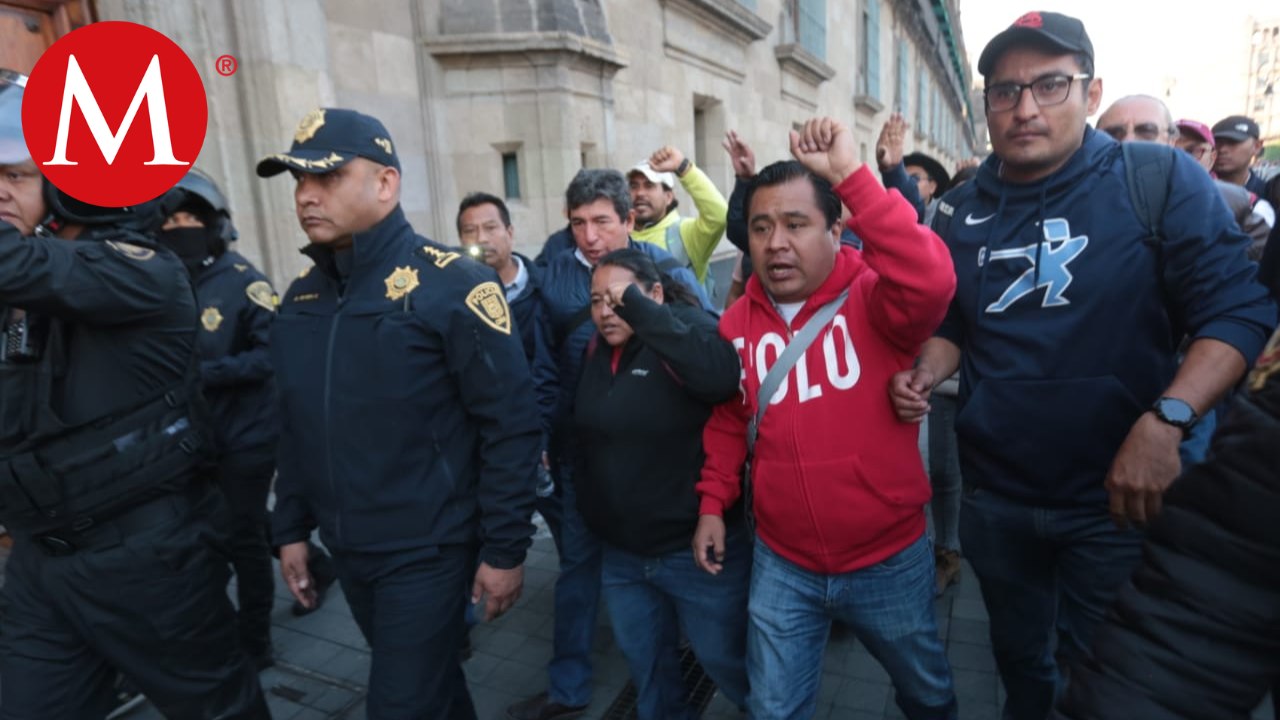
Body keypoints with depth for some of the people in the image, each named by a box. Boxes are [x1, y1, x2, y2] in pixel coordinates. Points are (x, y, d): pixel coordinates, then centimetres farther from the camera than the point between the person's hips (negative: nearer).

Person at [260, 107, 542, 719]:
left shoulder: (453, 286, -17)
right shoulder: (300, 296, 4)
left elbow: (511, 427, -17)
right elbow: (295, 428, 11)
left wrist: (505, 549, -15)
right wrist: (290, 528, 12)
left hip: (425, 551, -6)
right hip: (344, 549, 6)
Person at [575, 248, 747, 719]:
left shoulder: (687, 327, -16)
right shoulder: (597, 349, 5)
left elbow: (721, 376, -38)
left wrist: (638, 309, -34)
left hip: (695, 548, -6)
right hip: (620, 552, 6)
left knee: (725, 660, 15)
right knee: (642, 659, 24)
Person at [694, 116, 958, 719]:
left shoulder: (873, 298, -16)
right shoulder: (736, 321, -3)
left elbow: (932, 282, -39)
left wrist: (851, 175, -37)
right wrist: (713, 502, 5)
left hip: (890, 560, -2)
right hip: (781, 565, 2)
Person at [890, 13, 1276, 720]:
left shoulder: (1161, 179, -10)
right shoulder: (961, 211, 2)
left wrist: (1164, 422, -28)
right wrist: (922, 376, -9)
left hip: (1115, 496, -3)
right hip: (995, 496, 4)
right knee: (1018, 658, 24)